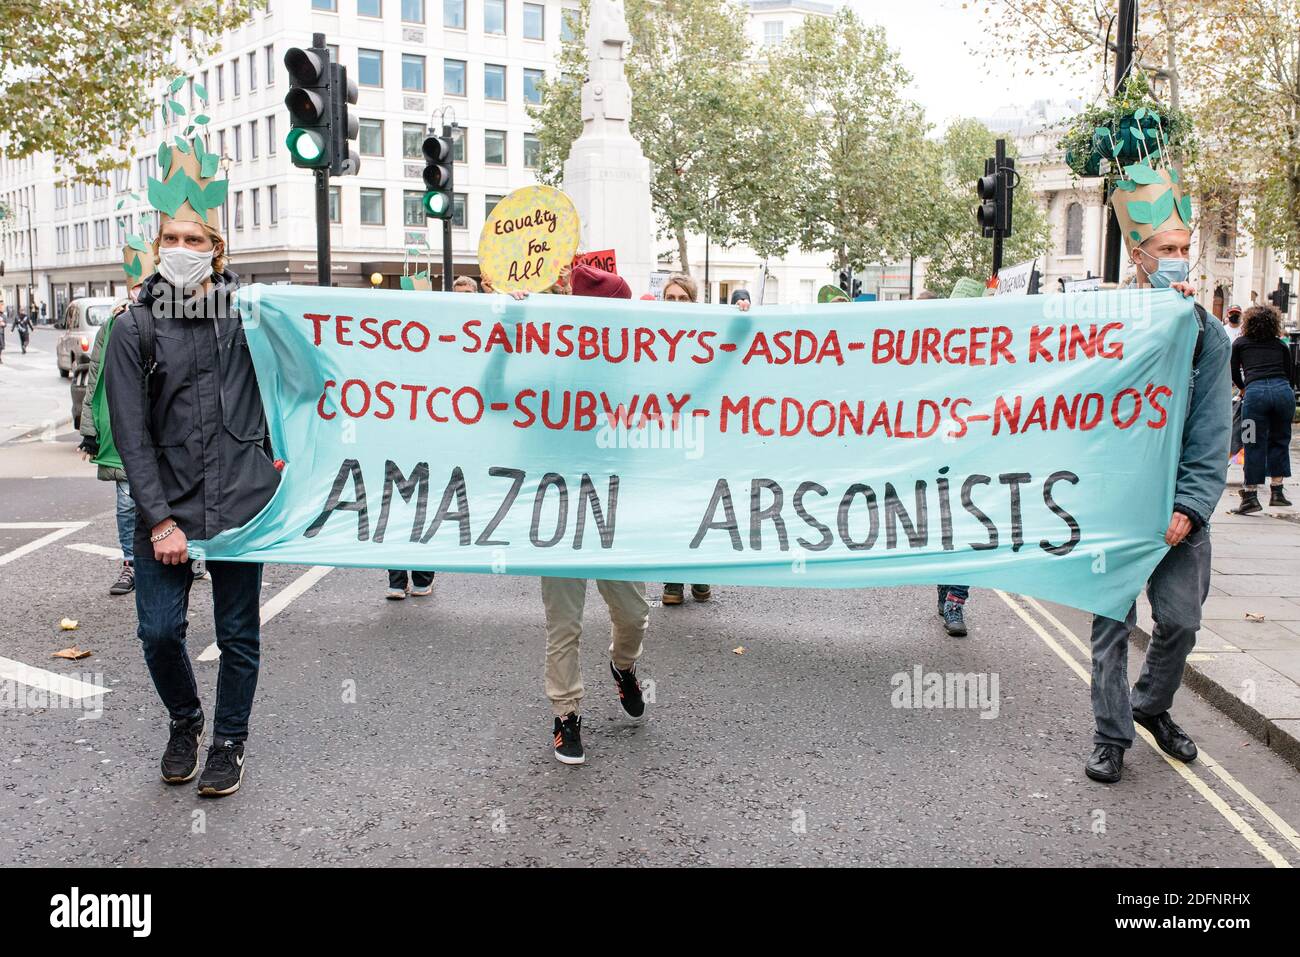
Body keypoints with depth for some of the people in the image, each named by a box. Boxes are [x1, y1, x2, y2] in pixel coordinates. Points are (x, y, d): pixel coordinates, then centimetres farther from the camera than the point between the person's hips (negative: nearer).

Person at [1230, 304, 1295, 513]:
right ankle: (1277, 491, 18)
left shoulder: (1240, 343, 19)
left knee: (1254, 445, 4)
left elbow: (1234, 373, 19)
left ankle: (1251, 497, 4)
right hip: (1283, 391, 2)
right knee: (1279, 441, 17)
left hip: (1255, 392, -2)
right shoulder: (1280, 345, 22)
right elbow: (1290, 373, 19)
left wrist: (1243, 389, 38)